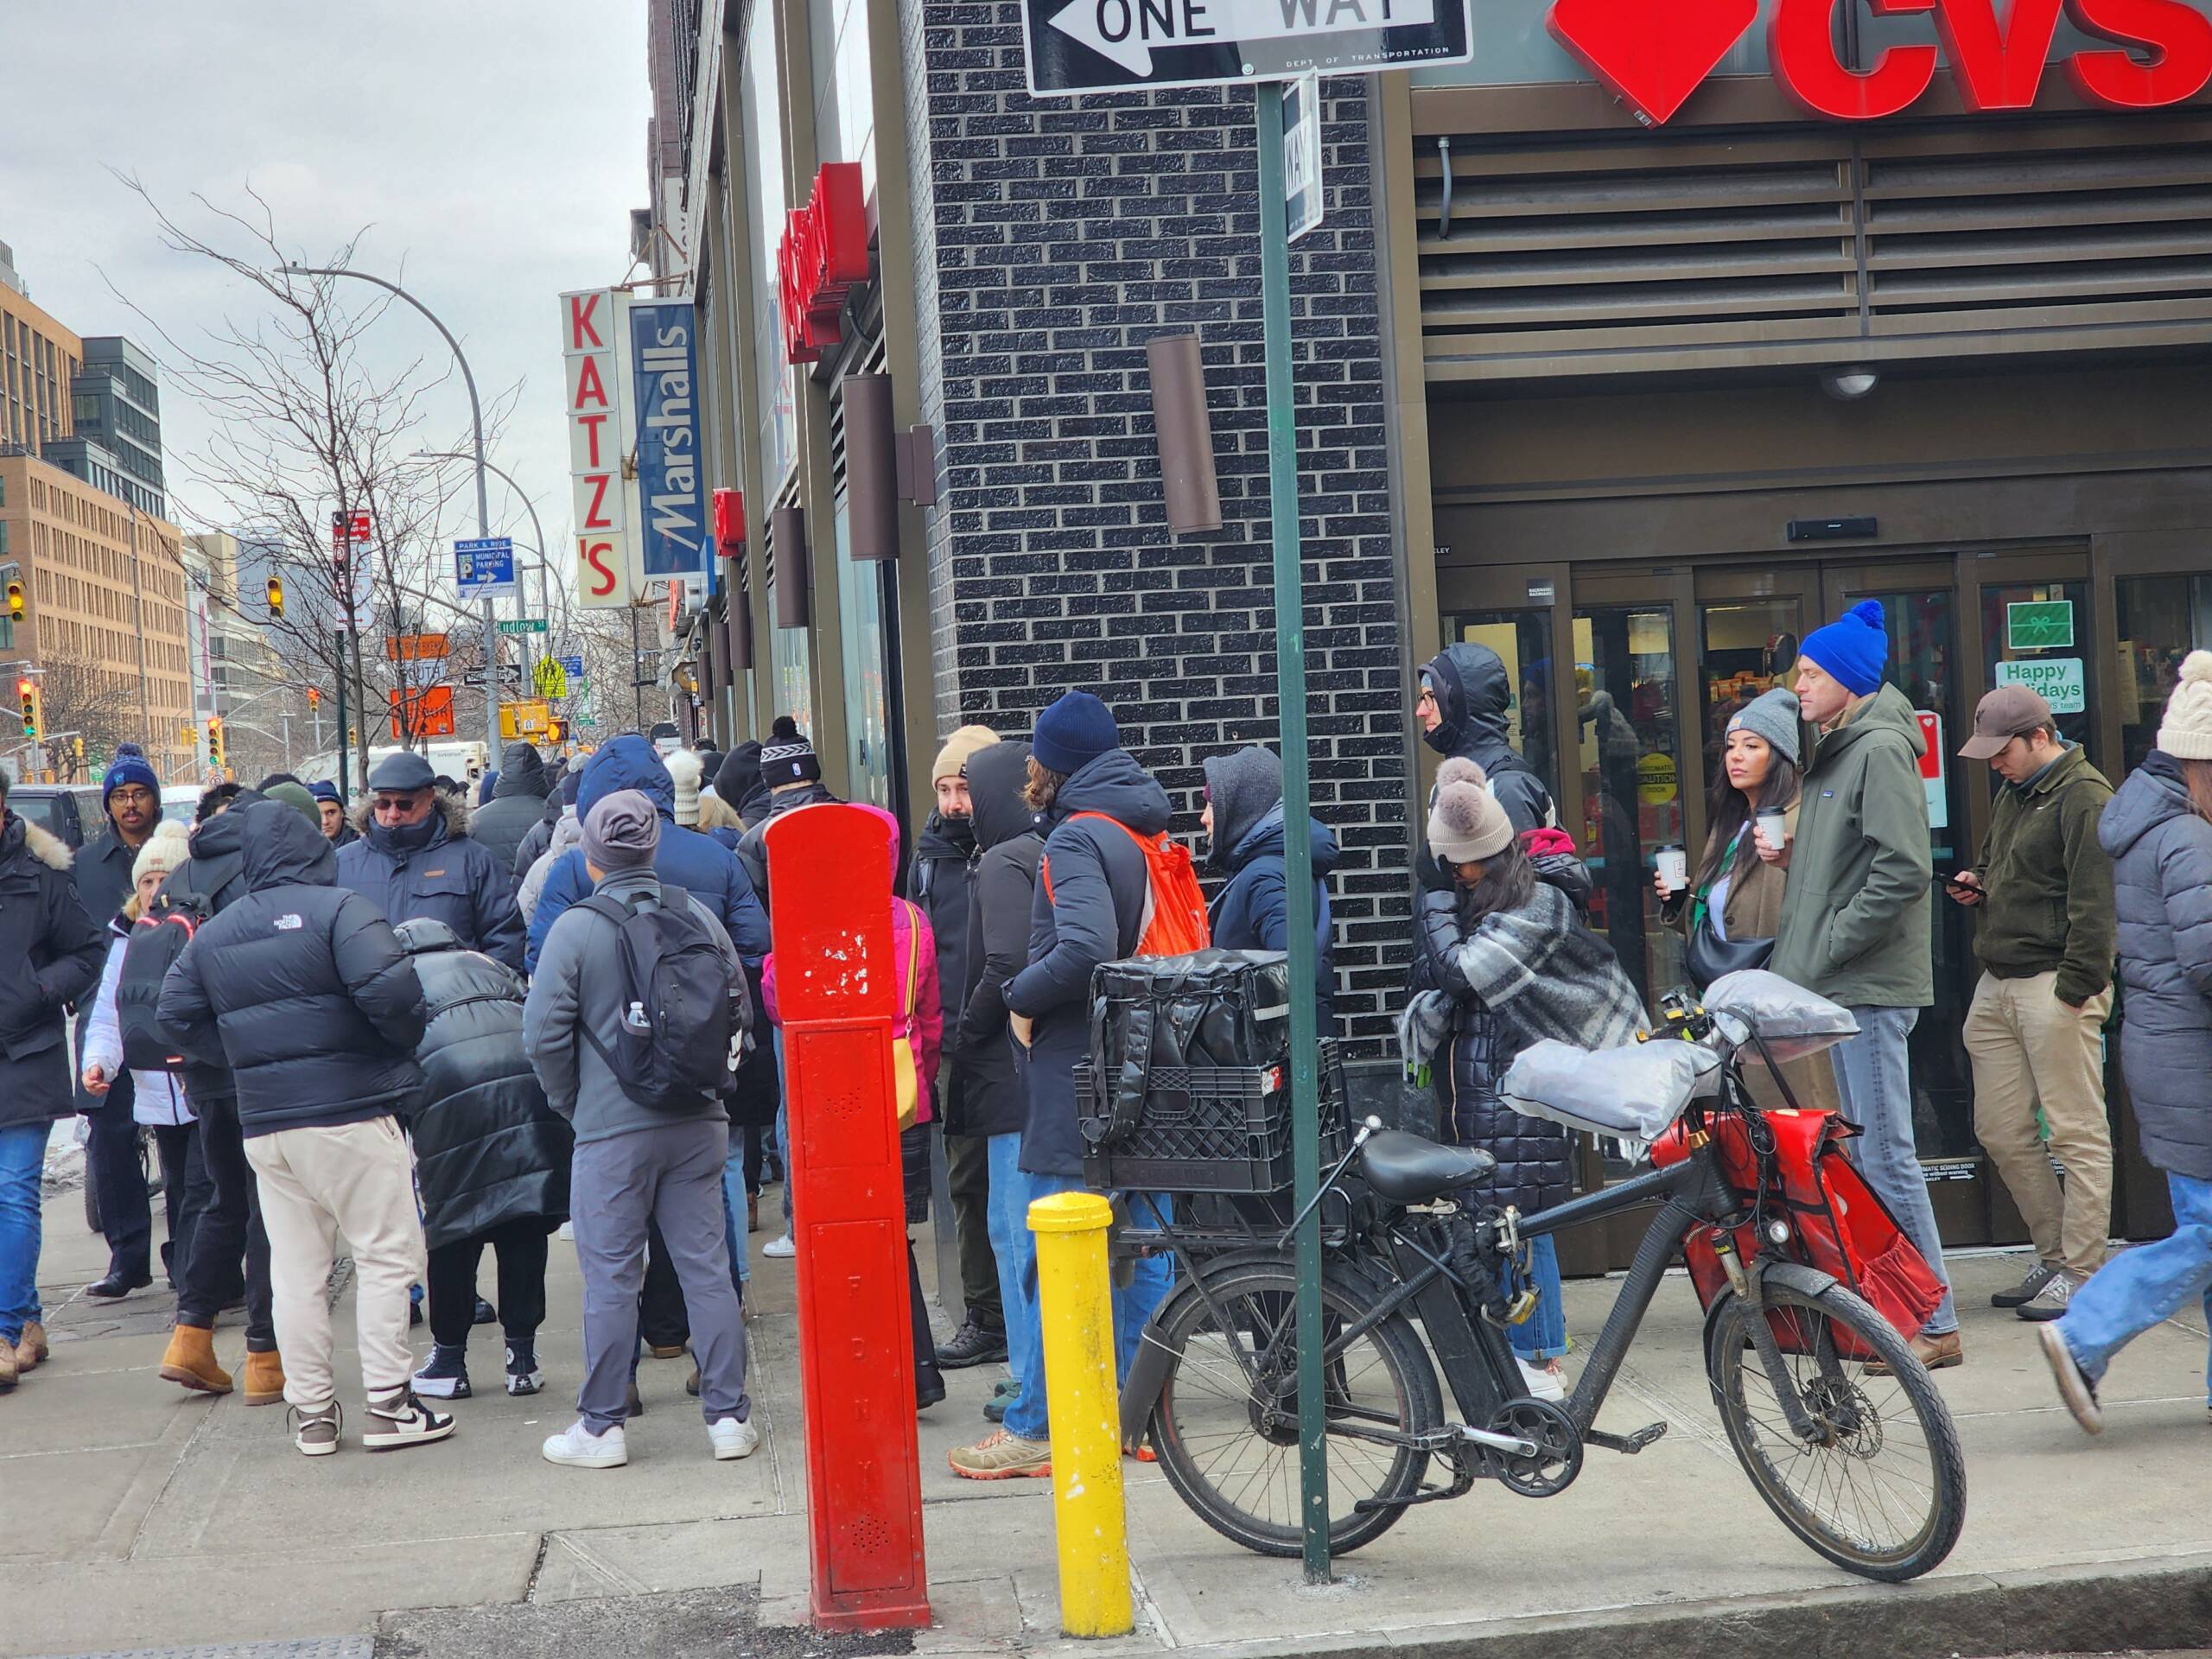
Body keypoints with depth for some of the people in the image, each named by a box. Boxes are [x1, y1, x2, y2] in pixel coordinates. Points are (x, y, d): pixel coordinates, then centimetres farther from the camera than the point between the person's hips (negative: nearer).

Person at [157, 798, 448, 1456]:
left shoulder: (212, 934, 11)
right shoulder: (337, 909, -10)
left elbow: (177, 1013, 12)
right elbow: (387, 986, -22)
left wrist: (245, 1058, 16)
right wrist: (407, 1040, -4)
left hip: (263, 1123, 6)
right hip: (349, 1113, -6)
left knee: (295, 1271, 11)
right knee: (386, 1254, 3)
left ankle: (311, 1411, 15)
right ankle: (388, 1404, 0)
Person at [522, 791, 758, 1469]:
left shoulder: (575, 928, -9)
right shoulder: (699, 915, 2)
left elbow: (544, 1033, -9)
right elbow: (740, 1011, 10)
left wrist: (571, 1105, 7)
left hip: (613, 1130, -3)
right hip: (698, 1123, 4)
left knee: (610, 1276, 4)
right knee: (706, 1266, 8)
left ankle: (602, 1426, 10)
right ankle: (728, 1416, 10)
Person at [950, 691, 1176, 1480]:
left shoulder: (1077, 839, -13)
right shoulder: (1150, 833, 14)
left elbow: (1083, 949, -28)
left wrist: (1023, 1001, -13)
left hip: (1077, 1074, -9)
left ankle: (1036, 1429, 2)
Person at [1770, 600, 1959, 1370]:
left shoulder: (1882, 749, -11)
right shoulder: (1835, 754, 18)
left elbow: (1903, 869, -20)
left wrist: (1831, 945, -17)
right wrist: (1799, 952, 12)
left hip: (1872, 985, -10)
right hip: (1840, 986, 10)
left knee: (1886, 1156, -7)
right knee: (1864, 1153, 13)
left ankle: (1934, 1325, -2)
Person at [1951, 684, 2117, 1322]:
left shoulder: (2084, 797, -10)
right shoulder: (2011, 794, 19)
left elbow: (2094, 903, -16)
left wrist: (2074, 988, -19)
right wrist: (1980, 887, 11)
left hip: (2055, 985, -9)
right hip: (1996, 985, 10)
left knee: (2077, 1135, -3)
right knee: (2001, 1132, 10)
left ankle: (2081, 1274, 1)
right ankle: (2055, 1256, 20)